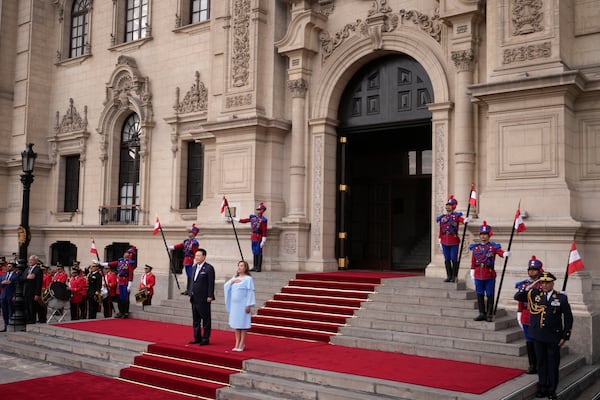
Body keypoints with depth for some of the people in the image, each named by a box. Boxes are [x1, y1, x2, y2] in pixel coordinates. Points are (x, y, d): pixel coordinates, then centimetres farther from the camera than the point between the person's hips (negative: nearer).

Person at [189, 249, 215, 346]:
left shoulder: (209, 268, -9)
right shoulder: (194, 268, 14)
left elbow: (211, 283, -12)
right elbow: (192, 282, 18)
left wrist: (210, 296, -16)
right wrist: (191, 294, 13)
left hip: (203, 299, -8)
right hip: (194, 298, 8)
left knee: (206, 319, 1)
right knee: (196, 319, 12)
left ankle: (205, 339, 7)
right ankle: (197, 338, 20)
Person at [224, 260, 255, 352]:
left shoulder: (248, 279, -5)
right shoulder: (235, 278, 14)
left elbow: (250, 292, -9)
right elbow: (226, 285, 8)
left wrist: (249, 305, -15)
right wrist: (232, 281, -11)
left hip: (243, 305, -6)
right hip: (234, 304, 6)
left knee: (243, 323, -2)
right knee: (236, 324, 8)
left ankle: (242, 344, 4)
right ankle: (237, 343, 14)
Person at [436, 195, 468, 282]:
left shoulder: (456, 216, -1)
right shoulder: (442, 217, 11)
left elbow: (461, 219, -23)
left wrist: (465, 220, -46)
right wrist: (440, 241, 14)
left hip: (454, 241, -4)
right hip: (445, 241, 4)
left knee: (454, 259, 0)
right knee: (447, 259, 8)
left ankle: (454, 276, 9)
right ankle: (449, 276, 16)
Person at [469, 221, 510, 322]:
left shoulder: (493, 246, -1)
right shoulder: (475, 247, 8)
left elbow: (501, 252, -18)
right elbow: (473, 260, 11)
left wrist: (506, 253, -39)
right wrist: (472, 271, 10)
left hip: (489, 274, -3)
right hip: (478, 275, 3)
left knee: (490, 295, 2)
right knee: (480, 294, 9)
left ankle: (489, 315, 11)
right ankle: (482, 313, 20)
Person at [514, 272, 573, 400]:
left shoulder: (561, 297, -5)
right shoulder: (534, 294, 1)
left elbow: (568, 318, 0)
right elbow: (517, 297, -1)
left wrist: (565, 336, -3)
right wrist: (529, 287, -11)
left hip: (554, 337, -2)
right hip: (538, 336, 2)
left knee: (553, 364, 7)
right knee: (541, 362, 12)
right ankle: (542, 388, 23)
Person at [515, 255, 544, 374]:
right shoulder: (524, 284, 8)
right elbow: (520, 301, 12)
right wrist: (519, 315, 8)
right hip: (526, 318, 4)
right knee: (529, 342, 9)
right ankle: (532, 365, 18)